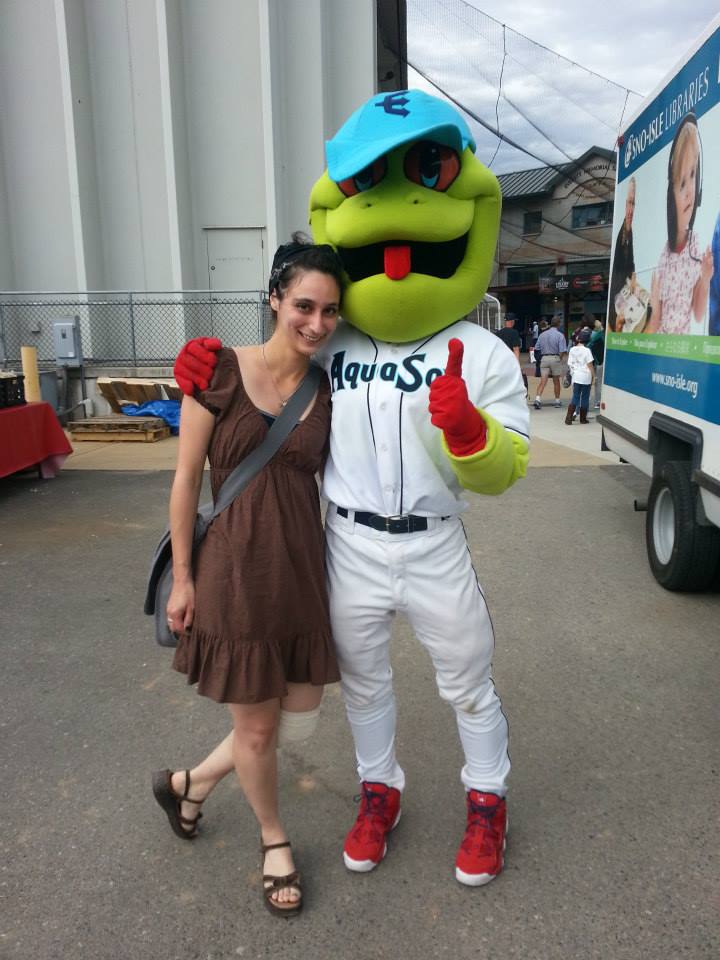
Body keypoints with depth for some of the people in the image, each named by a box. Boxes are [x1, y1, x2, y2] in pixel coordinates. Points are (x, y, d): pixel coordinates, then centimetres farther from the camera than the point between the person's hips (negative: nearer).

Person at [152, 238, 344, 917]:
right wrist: (181, 576, -5)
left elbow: (333, 478, 9)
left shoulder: (328, 390, 2)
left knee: (300, 719, 15)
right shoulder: (221, 370, -10)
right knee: (256, 727, 12)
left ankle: (189, 784, 42)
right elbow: (186, 479, -6)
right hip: (235, 569, -4)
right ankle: (273, 839, 44)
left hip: (304, 569, 5)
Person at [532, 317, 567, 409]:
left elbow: (537, 349, 8)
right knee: (556, 381, 11)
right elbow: (562, 351, -12)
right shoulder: (559, 335, -7)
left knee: (543, 381, -2)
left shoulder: (542, 335, 6)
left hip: (544, 359, 3)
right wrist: (561, 359, 3)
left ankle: (537, 399, -19)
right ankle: (557, 401, 20)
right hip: (555, 358, -3)